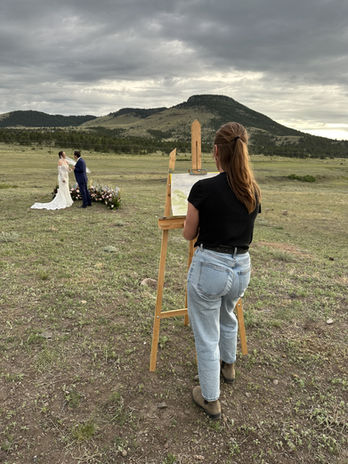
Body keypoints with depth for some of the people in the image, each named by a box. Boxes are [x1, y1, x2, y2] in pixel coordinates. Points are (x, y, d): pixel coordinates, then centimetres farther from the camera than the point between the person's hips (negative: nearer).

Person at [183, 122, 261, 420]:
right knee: (228, 317, 34)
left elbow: (189, 234, -5)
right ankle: (228, 366, 57)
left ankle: (211, 400, 30)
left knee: (207, 337, 13)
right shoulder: (254, 191, -1)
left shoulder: (204, 188, -17)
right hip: (242, 267, 6)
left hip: (209, 267, -6)